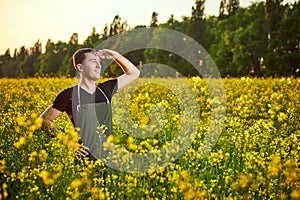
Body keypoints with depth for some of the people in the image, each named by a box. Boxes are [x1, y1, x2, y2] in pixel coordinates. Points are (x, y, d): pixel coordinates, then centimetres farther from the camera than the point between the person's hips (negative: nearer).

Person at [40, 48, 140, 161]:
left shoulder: (106, 89, 10)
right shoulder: (69, 95, -3)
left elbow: (134, 73, 19)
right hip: (85, 159, -4)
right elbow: (44, 121, 2)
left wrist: (115, 55, 6)